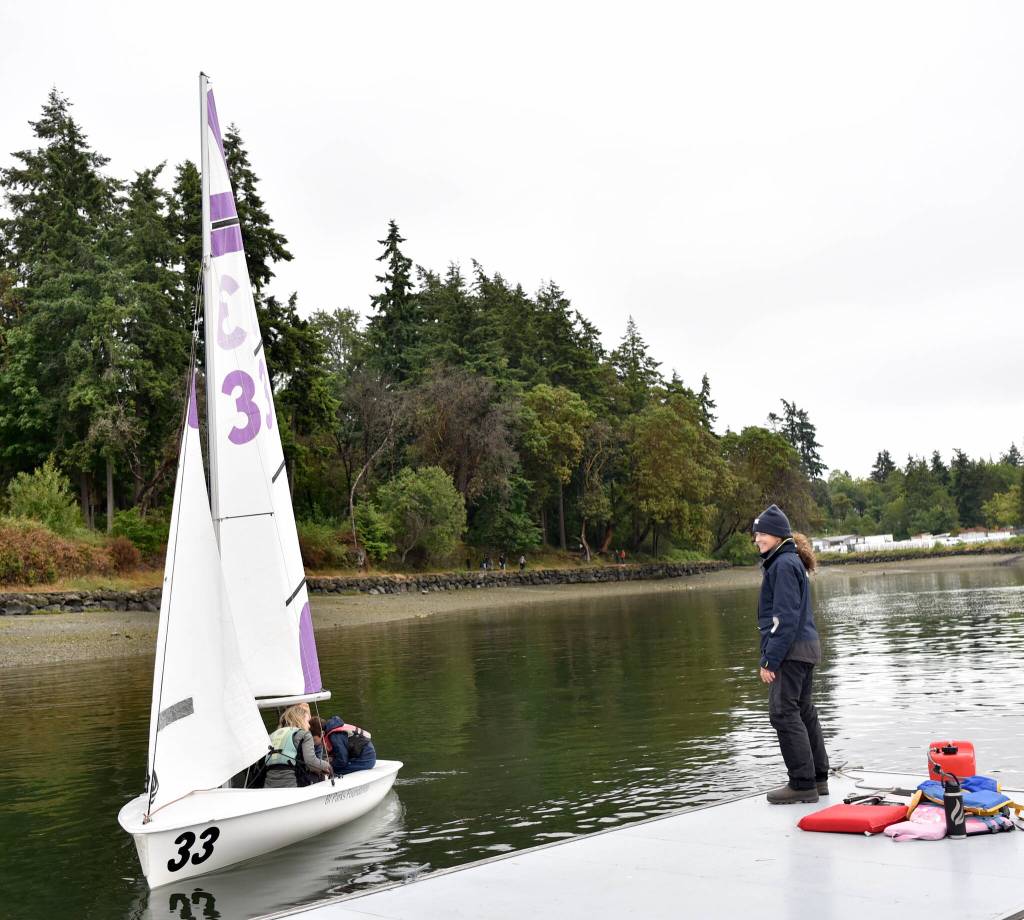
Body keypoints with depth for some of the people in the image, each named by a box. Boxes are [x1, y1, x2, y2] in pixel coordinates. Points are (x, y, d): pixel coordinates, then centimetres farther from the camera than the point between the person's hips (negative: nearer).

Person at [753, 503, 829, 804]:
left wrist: (770, 659, -19)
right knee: (803, 712, 15)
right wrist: (771, 655, 22)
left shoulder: (784, 565, -15)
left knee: (784, 713, -7)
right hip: (806, 647, 10)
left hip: (791, 651, -10)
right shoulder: (790, 562, 16)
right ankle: (818, 779, 23)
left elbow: (785, 617, -20)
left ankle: (803, 784, -3)